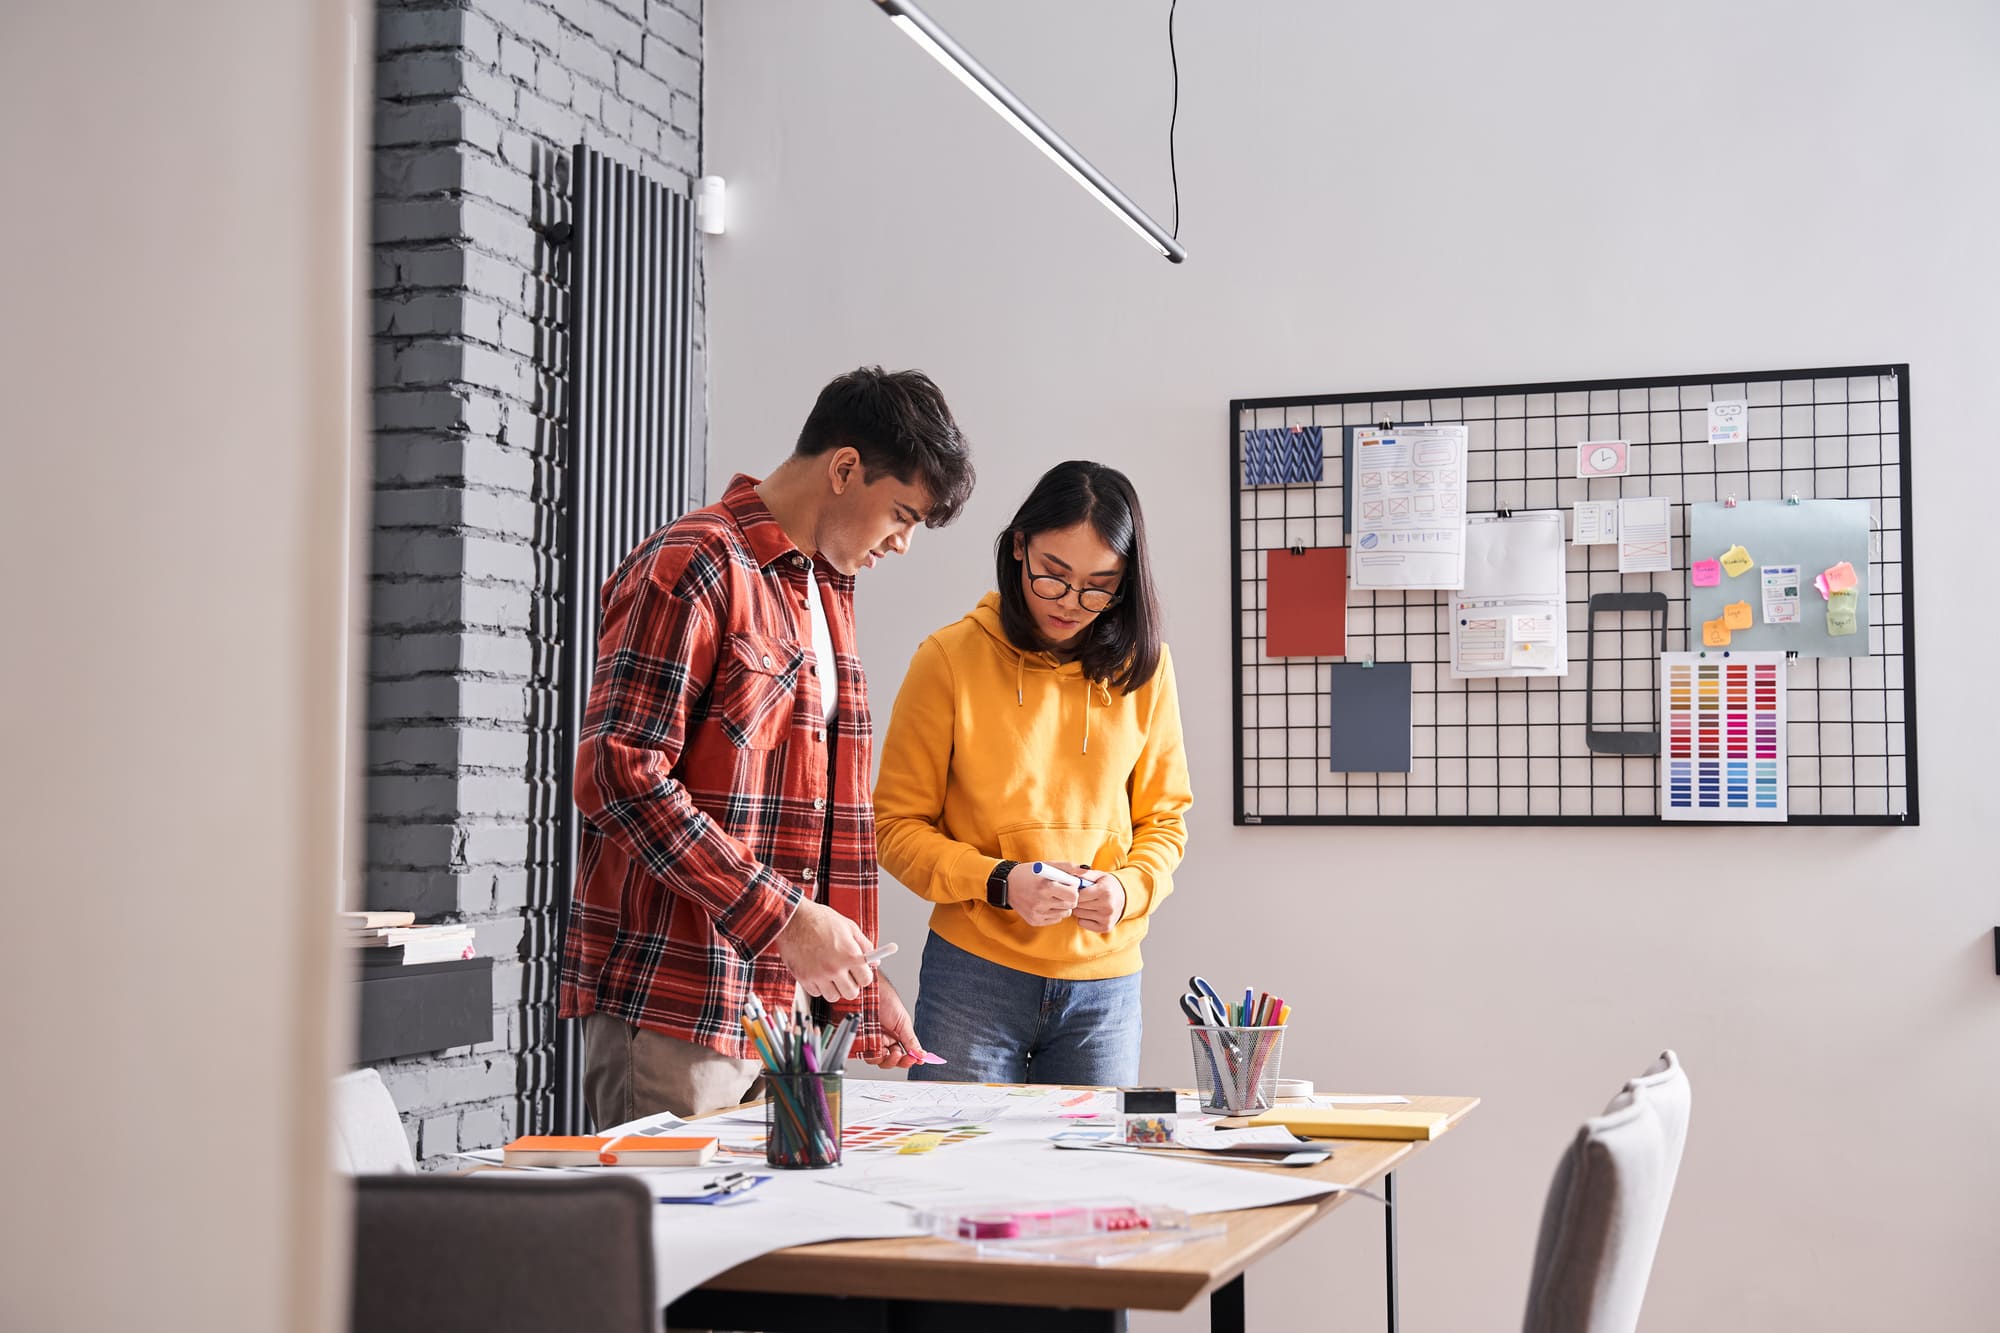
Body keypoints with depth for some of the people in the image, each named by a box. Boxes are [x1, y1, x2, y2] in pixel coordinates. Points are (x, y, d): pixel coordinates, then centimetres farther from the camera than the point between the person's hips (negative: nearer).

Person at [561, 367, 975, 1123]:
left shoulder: (827, 589, 20)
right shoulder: (694, 568, -10)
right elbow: (619, 776, -19)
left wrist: (859, 986, 16)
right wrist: (783, 919, -20)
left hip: (774, 1001, 8)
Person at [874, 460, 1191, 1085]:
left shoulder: (1141, 667, 4)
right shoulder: (951, 658, -4)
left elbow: (1164, 819, 11)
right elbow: (897, 824, -1)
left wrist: (1127, 887, -9)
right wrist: (999, 882, -16)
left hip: (1105, 981, 2)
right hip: (973, 977, -2)